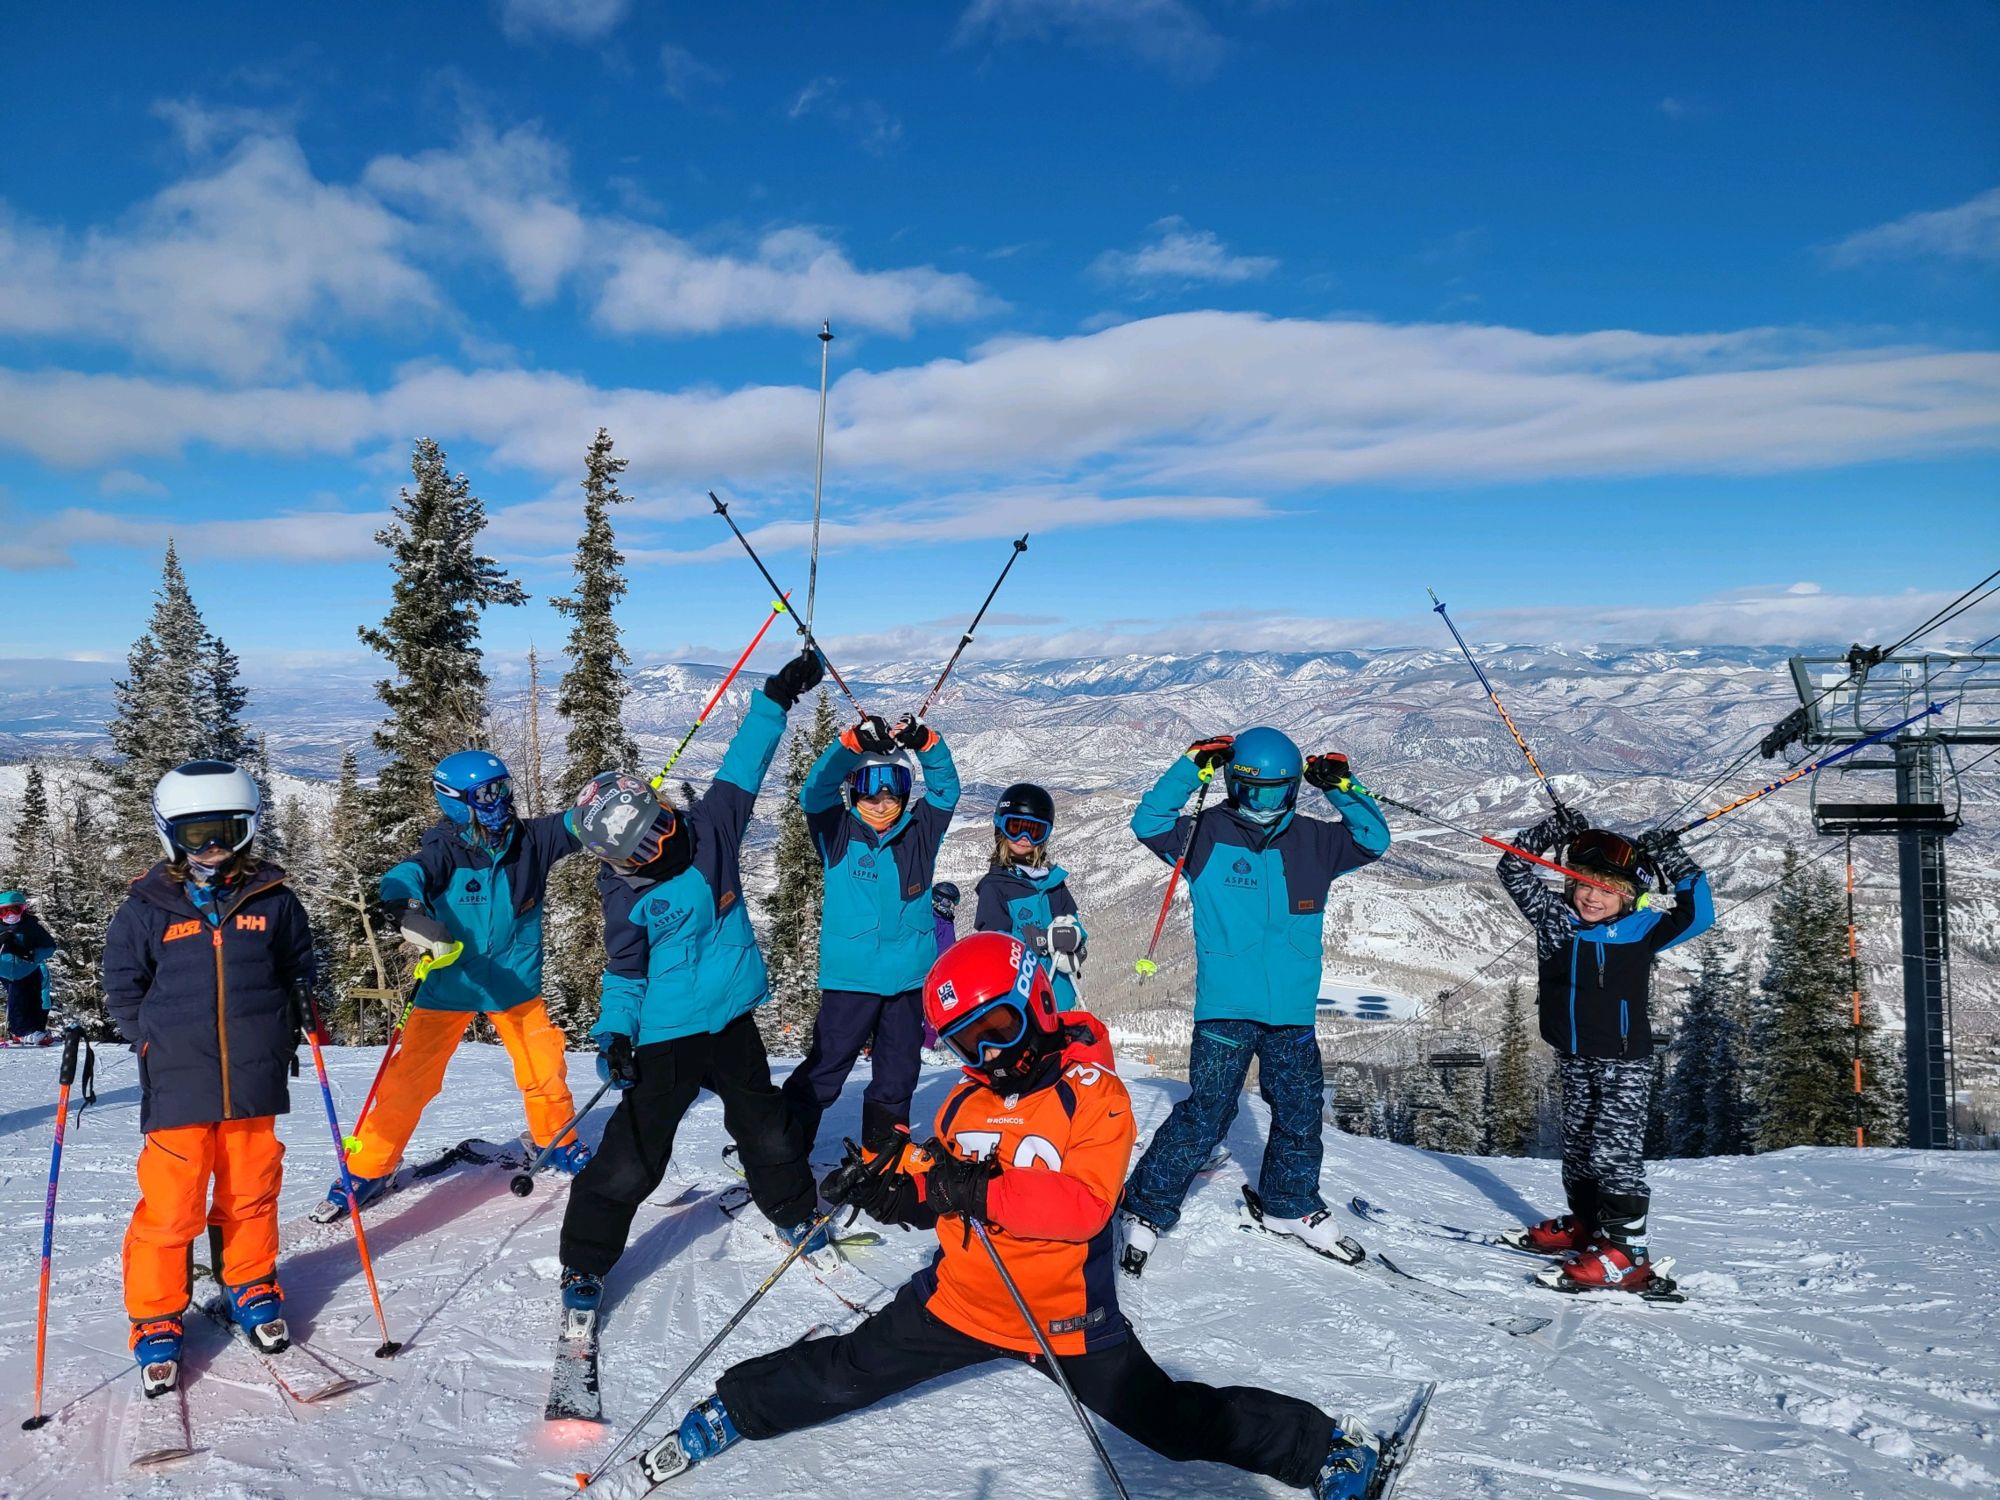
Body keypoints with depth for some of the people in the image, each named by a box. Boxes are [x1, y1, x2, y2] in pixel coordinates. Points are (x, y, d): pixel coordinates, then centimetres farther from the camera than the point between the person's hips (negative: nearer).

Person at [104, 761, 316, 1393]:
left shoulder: (273, 902, 2)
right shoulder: (145, 910, -1)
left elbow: (299, 971, 13)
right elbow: (124, 988, 6)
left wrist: (283, 1031, 1)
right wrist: (158, 1040, -3)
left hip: (255, 1083, 1)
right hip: (176, 1087, -1)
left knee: (250, 1194, 13)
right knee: (170, 1207, 1)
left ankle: (252, 1289, 34)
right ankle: (156, 1320, 19)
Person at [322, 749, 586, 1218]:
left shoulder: (528, 840, -5)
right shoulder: (445, 849, -16)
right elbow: (404, 877, -33)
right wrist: (408, 912, -54)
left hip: (515, 983, 3)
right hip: (449, 985, -3)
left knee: (545, 1070, 5)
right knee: (408, 1081, -2)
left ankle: (557, 1141, 32)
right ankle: (366, 1172, 15)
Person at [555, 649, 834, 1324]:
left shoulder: (712, 829, -6)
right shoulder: (626, 897, -12)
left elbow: (744, 763, -3)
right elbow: (625, 973, -4)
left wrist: (778, 695, -7)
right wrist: (614, 1034, -18)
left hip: (733, 1020, 4)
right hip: (667, 1038, -3)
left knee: (765, 1124, 18)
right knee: (632, 1156, -4)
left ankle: (794, 1212, 42)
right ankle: (585, 1264, 13)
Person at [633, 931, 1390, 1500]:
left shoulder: (1093, 1093, -17)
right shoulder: (968, 1099, 2)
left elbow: (1085, 1204, -28)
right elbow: (931, 1183, 12)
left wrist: (982, 1192, -36)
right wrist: (882, 1182, -10)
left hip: (1065, 1316, -4)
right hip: (959, 1298, 5)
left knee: (1173, 1419, 2)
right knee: (845, 1372, 7)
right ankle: (734, 1409, 26)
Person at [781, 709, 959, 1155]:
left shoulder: (919, 835, 7)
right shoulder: (837, 836, 0)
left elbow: (945, 789, 0)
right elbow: (815, 791, -13)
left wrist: (926, 744, -19)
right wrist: (852, 744, -28)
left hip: (908, 975, 3)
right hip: (850, 976, -3)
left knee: (898, 1071, 14)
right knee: (826, 1065, -2)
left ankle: (884, 1155, 29)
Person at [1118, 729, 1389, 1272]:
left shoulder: (1313, 841, 8)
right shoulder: (1207, 835, -2)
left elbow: (1374, 840, 7)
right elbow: (1148, 823, -12)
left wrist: (1342, 789, -6)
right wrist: (1193, 767, -18)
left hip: (1292, 1010, 4)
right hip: (1225, 1007, -4)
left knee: (1299, 1115, 15)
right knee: (1203, 1117, -6)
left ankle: (1291, 1206, 37)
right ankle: (1147, 1209, 8)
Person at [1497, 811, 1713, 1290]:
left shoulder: (1639, 929, -9)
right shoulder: (1553, 916, 0)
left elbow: (1697, 915, -14)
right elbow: (1514, 869, 4)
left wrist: (1673, 862, -16)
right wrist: (1550, 831, -6)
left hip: (1624, 1061, -5)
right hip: (1572, 1057, 5)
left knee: (1613, 1151, -11)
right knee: (1577, 1143, 17)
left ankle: (1626, 1250, -7)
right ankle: (1585, 1222, 33)